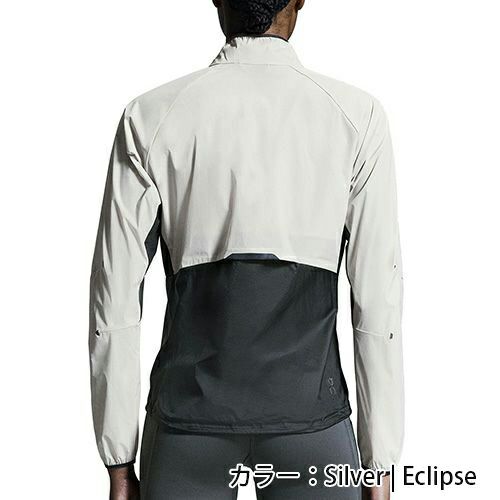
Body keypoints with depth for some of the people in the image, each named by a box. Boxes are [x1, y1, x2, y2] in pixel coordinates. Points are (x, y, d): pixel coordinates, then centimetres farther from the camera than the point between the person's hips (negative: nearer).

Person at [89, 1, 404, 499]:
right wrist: (380, 460, 2)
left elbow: (116, 298, -4)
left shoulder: (150, 117, -4)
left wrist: (118, 458, 5)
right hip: (310, 414, 0)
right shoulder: (357, 116, -4)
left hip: (189, 411, 1)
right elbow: (377, 301, -6)